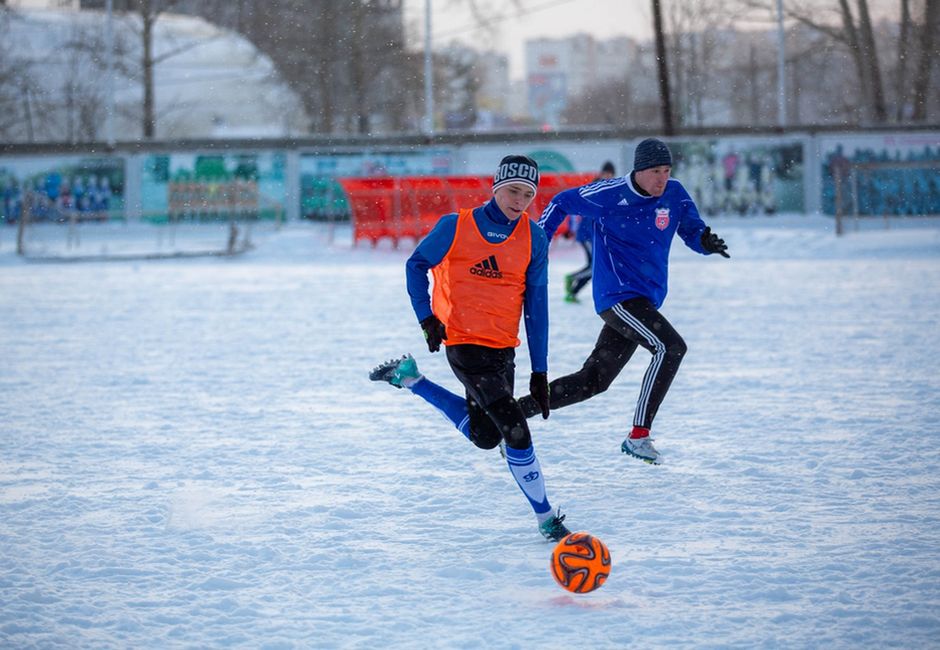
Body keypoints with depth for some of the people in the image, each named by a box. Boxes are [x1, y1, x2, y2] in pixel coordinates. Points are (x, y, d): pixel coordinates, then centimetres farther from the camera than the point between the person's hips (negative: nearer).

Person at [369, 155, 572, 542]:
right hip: (463, 342, -6)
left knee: (485, 436, 13)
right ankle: (545, 517, -4)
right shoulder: (455, 227, -7)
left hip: (503, 348, 6)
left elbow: (536, 308, 4)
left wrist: (540, 372, 2)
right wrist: (427, 318, -7)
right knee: (513, 427, -15)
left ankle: (409, 379, 29)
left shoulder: (533, 239, 2)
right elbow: (417, 266, 6)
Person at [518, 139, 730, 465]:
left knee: (592, 381, 9)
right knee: (670, 347, -24)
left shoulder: (675, 194, 3)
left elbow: (693, 233, 5)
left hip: (645, 300, 7)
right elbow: (561, 203, 4)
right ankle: (638, 436, -22)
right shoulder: (610, 194, -10)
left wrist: (706, 241, -19)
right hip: (618, 294, -7)